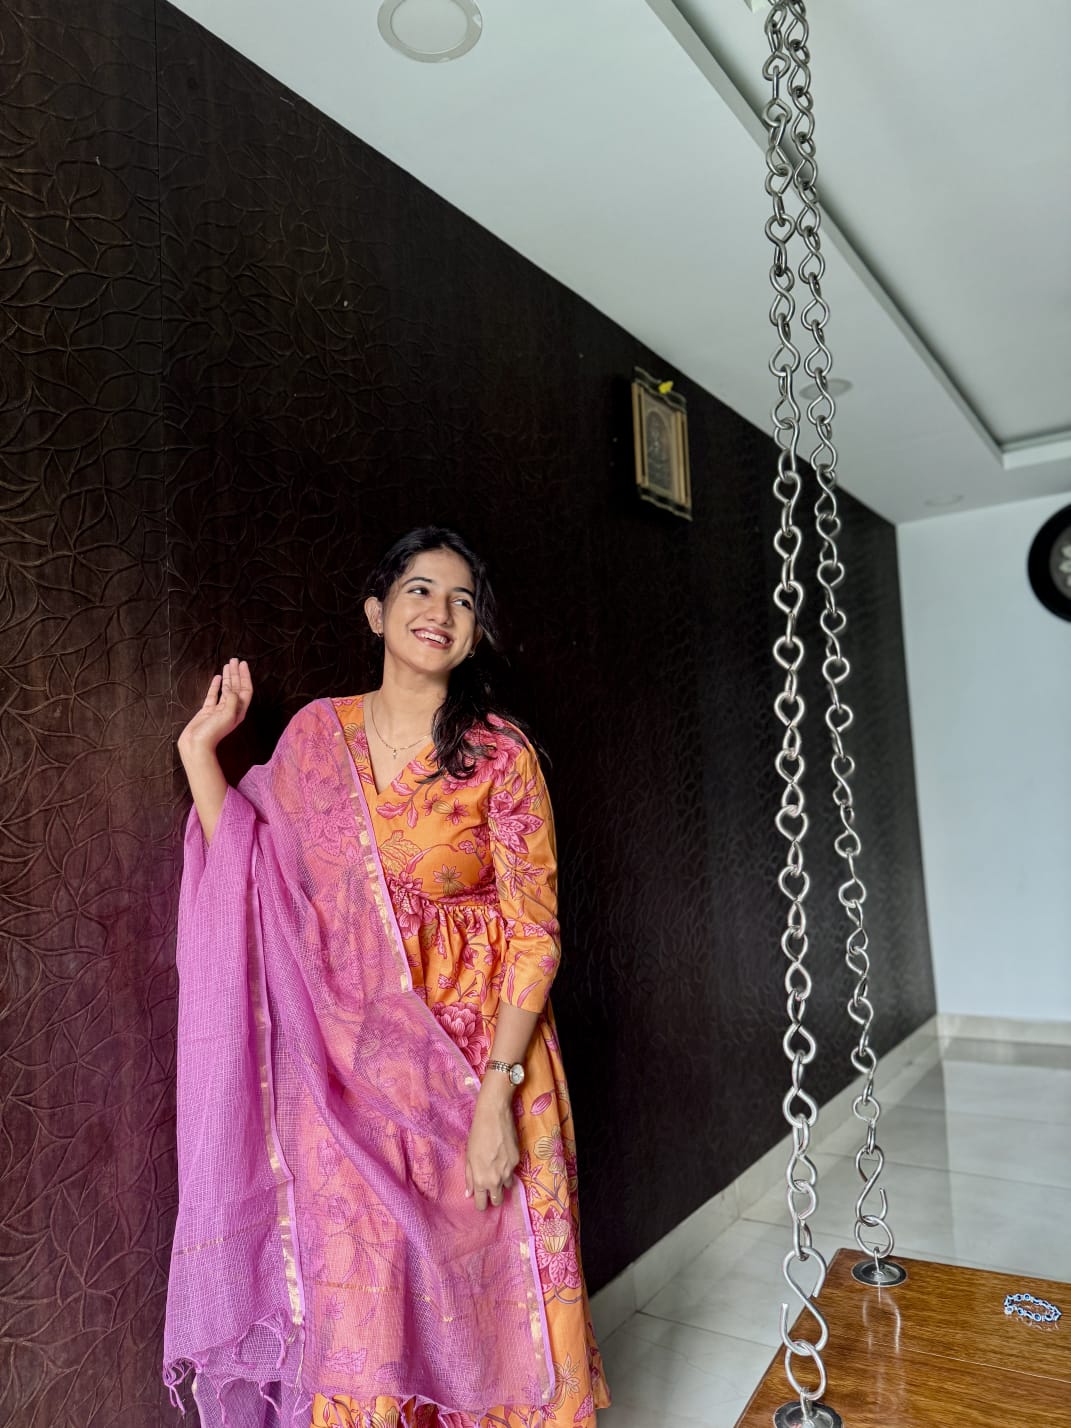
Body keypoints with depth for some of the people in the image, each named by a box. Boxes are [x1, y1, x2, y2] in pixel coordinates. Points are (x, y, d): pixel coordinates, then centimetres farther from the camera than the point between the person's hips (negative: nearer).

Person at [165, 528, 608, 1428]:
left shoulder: (501, 754, -9)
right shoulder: (318, 734, 2)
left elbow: (535, 934, -10)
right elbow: (251, 873, 5)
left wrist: (496, 1094, -16)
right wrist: (200, 747, 3)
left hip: (477, 1058, -2)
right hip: (350, 1073, 3)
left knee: (486, 1297, 10)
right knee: (359, 1305, 10)